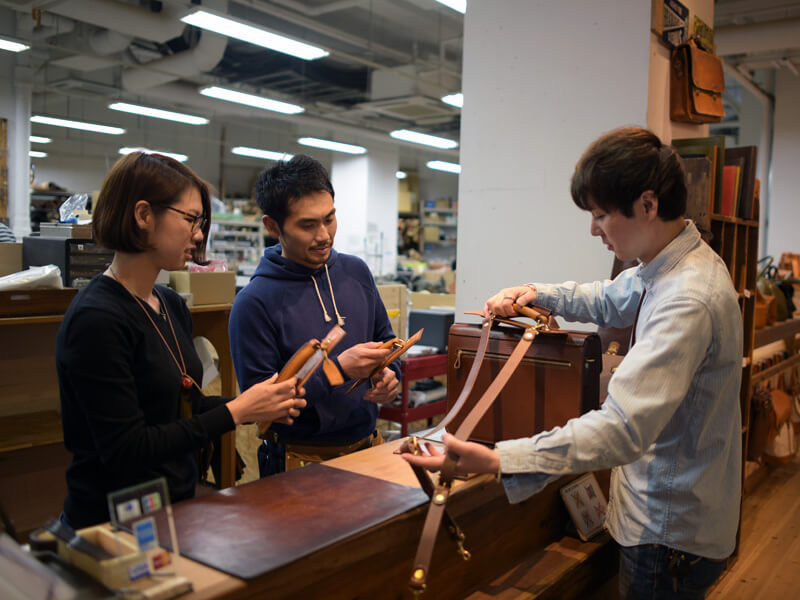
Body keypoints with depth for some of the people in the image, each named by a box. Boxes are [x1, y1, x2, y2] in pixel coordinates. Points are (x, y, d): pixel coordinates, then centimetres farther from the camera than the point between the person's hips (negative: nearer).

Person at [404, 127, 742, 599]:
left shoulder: (687, 300, -31)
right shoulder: (663, 268, 2)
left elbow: (623, 428, -39)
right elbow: (609, 301, 24)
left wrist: (496, 461, -46)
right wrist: (535, 293, 11)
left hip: (672, 531, -9)